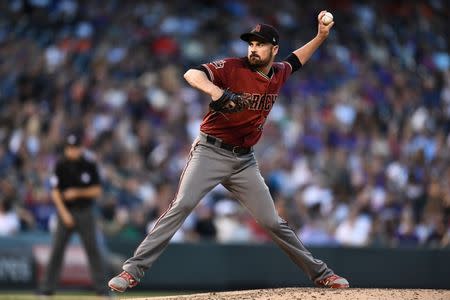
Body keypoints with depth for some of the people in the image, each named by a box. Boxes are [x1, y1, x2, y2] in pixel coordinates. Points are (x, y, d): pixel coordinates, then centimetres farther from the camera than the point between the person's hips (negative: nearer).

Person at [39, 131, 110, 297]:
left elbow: (97, 191, -2)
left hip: (85, 212, 0)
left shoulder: (89, 164, -4)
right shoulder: (61, 165, -3)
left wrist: (77, 193, -16)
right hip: (66, 212, 0)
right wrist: (64, 213, -13)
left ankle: (103, 289, 1)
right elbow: (55, 191, -3)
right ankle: (46, 289, 1)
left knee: (93, 249, -3)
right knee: (57, 249, -3)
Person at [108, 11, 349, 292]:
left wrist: (321, 36, 20)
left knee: (273, 221, 8)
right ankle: (133, 270, -21)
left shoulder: (279, 74, 6)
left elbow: (297, 60, 31)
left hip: (245, 160, 5)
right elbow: (191, 74, -25)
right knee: (182, 205, -20)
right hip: (210, 152, -4)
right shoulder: (232, 68, -11)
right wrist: (215, 90, -43)